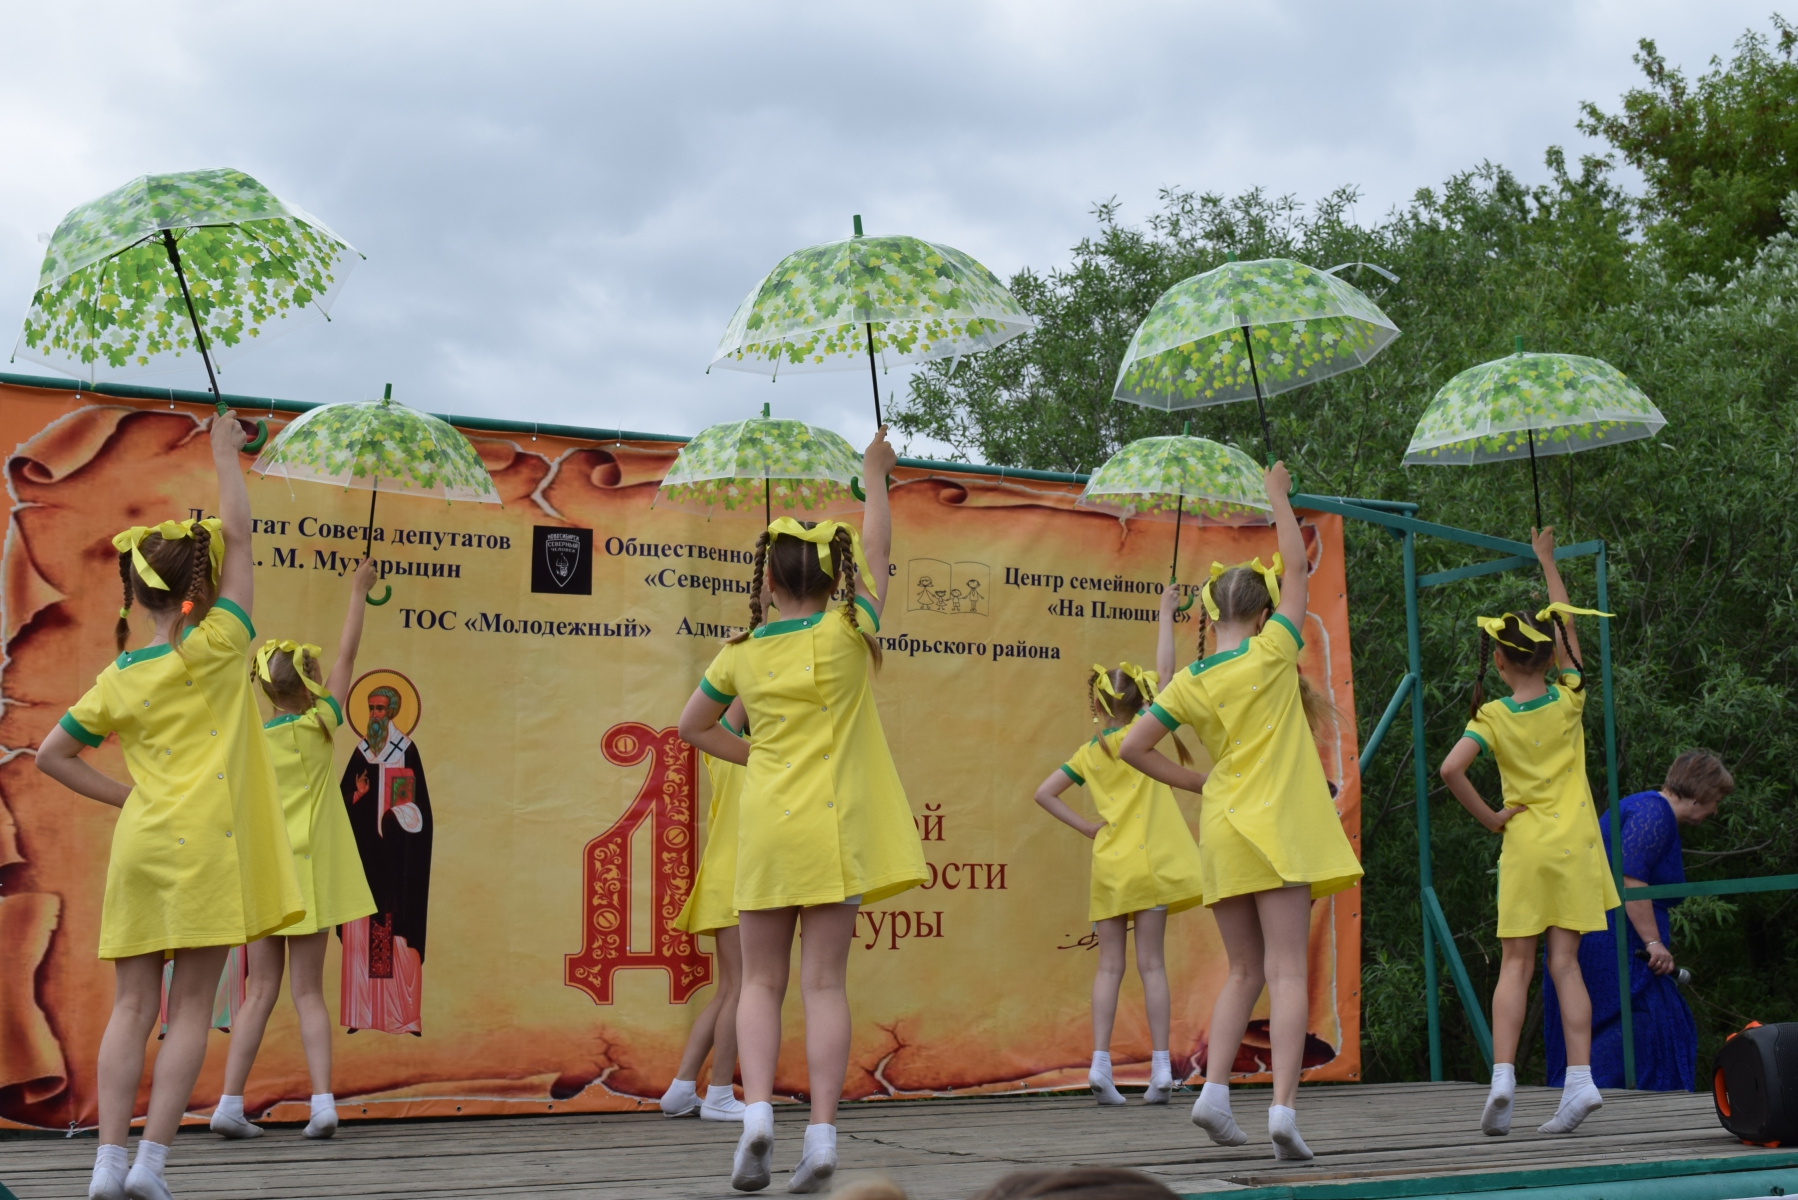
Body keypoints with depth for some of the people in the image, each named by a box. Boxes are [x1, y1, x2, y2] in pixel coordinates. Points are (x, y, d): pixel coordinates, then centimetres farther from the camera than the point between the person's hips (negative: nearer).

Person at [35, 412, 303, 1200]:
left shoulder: (118, 680, 9)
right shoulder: (217, 645, -2)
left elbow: (52, 757, 14)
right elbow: (239, 538, 6)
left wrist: (123, 799, 17)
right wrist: (225, 456, 16)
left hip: (139, 843, 4)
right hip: (205, 842, -4)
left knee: (132, 1008, 6)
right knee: (191, 1009, -1)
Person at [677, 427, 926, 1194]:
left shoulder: (741, 654, 4)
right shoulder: (848, 634, -4)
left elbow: (692, 727, 19)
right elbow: (877, 553, 12)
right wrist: (874, 477, 24)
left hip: (765, 822, 2)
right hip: (833, 822, -1)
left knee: (762, 982, 10)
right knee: (823, 982, 0)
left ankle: (756, 1109, -8)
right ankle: (821, 1134, -4)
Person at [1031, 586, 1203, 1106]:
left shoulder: (1087, 754, 8)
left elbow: (1044, 794, 5)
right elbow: (1164, 672, 1)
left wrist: (1088, 828, 8)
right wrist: (1165, 614, 9)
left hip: (1107, 864, 2)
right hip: (1147, 860, -2)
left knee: (1110, 965, 5)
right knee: (1150, 962, -1)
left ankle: (1100, 1063, -5)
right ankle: (1161, 1067, -2)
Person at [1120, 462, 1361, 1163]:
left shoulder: (1188, 684, 5)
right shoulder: (1271, 654, -4)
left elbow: (1132, 748, 5)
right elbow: (1296, 565, 5)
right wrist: (1278, 498, 16)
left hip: (1221, 830, 4)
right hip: (1276, 825, -4)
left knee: (1244, 970, 14)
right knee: (1286, 972, -6)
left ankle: (1213, 1091, 1)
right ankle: (1283, 1107, -15)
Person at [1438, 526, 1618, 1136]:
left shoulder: (1492, 716, -7)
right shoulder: (1569, 700, -1)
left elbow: (1451, 770, -22)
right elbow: (1565, 623, 12)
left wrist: (1487, 817, -7)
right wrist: (1546, 559, 23)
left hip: (1523, 845, -2)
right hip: (1573, 844, 2)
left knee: (1515, 964, 5)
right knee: (1564, 962, 4)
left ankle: (1502, 1075, -7)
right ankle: (1580, 1078, -5)